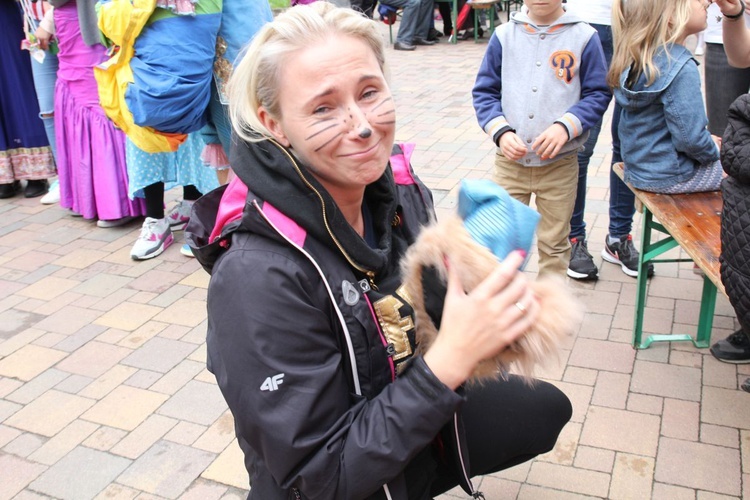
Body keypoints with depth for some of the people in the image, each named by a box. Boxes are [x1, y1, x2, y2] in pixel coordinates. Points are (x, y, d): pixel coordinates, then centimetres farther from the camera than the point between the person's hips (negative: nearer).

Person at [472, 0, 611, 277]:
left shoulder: (584, 37, -5)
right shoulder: (504, 35, 0)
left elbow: (598, 94, -1)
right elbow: (484, 92, 3)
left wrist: (566, 126, -18)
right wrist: (501, 132, -13)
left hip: (560, 164, -1)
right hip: (510, 161, 1)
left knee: (554, 244, 12)